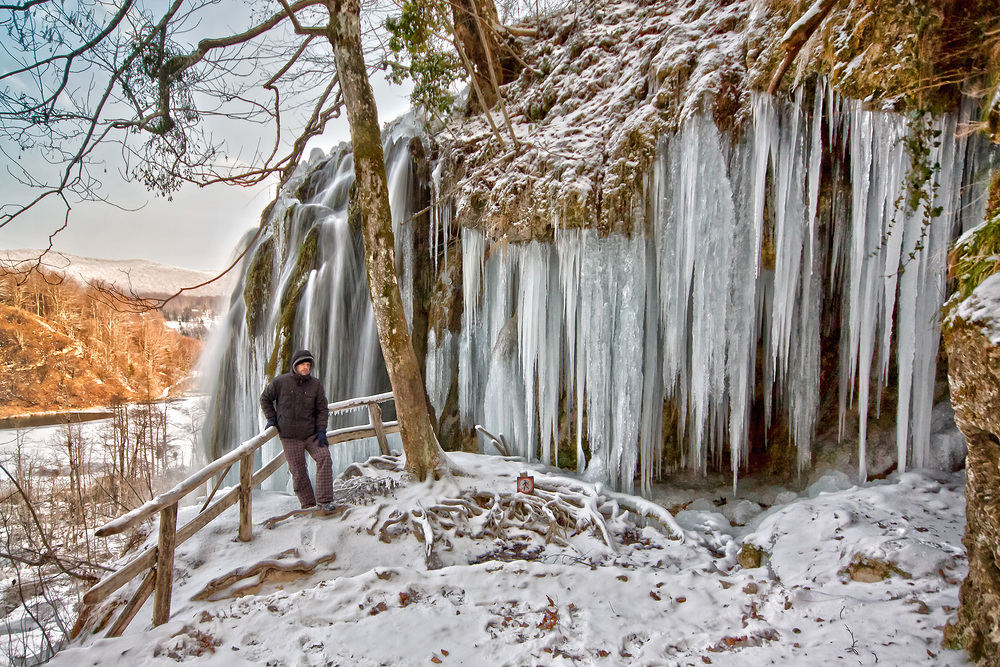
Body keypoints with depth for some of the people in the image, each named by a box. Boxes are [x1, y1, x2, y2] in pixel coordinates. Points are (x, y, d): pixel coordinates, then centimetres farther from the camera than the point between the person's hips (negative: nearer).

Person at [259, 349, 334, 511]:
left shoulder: (316, 384, -1)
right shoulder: (281, 382, -4)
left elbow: (322, 409, 4)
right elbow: (265, 398, 13)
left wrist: (321, 430, -7)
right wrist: (271, 418, 4)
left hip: (311, 434, 1)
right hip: (290, 437, -1)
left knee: (324, 458, -18)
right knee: (298, 472, 2)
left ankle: (324, 499, -12)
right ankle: (308, 505, 16)